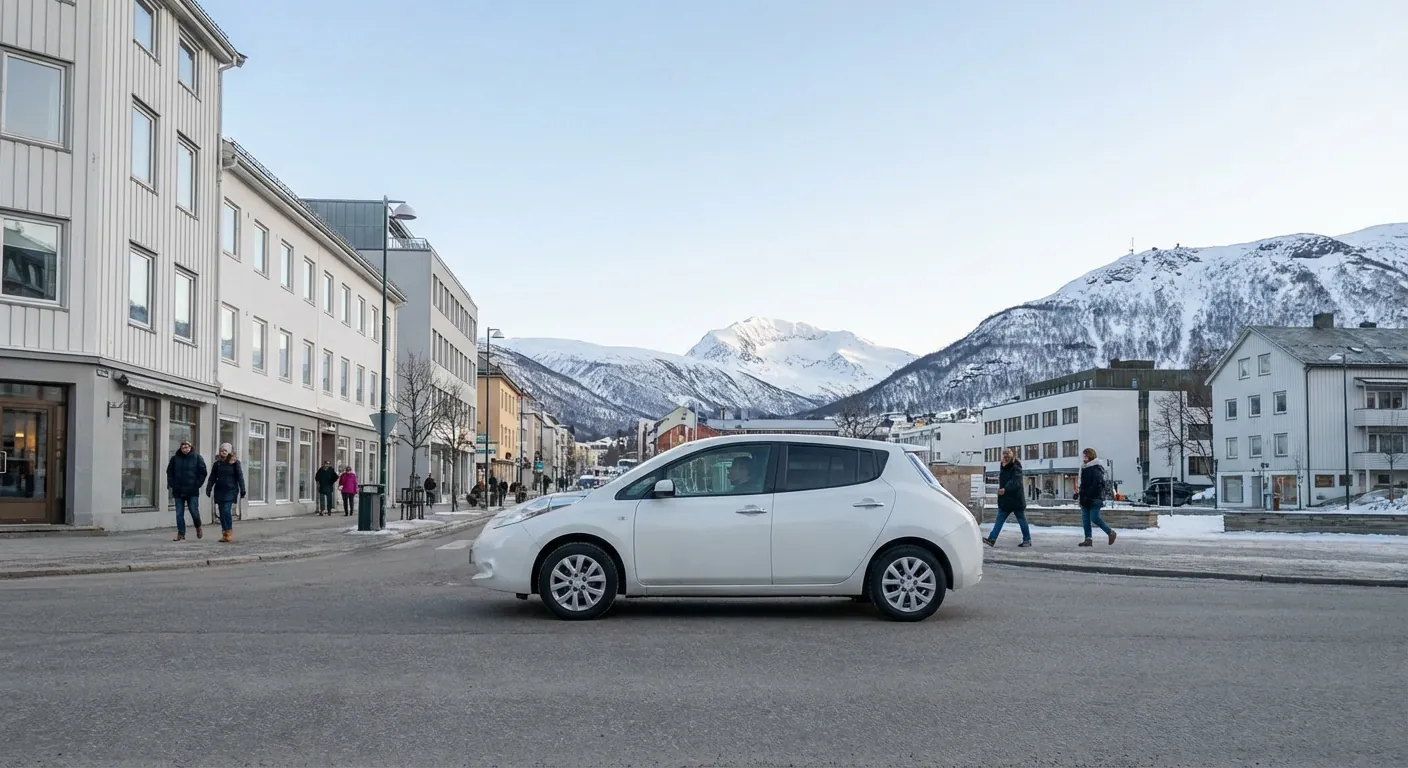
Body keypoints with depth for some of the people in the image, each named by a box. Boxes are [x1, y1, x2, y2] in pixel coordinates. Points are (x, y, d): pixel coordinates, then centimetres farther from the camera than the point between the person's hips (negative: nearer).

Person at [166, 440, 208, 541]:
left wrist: (198, 484, -7)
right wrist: (170, 484, 3)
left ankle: (198, 527, 24)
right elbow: (169, 472, 14)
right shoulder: (175, 458, 6)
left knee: (194, 511, -3)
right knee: (179, 514, 4)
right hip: (178, 491, 2)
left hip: (192, 491, -2)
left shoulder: (197, 458, 0)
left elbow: (203, 472, 1)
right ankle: (181, 534, 11)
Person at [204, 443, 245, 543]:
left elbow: (240, 477, -2)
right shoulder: (217, 463, 9)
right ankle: (224, 533, 11)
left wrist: (242, 490, -6)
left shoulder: (235, 463, -1)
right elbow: (212, 477, 11)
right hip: (219, 490, 4)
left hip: (230, 491, -4)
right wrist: (208, 489, 3)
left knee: (226, 510, -15)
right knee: (222, 512, 4)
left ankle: (229, 533, -4)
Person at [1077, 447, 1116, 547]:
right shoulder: (1084, 468, 18)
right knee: (1085, 520, 3)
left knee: (1094, 518, -12)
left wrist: (1087, 495, -23)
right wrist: (1079, 493, 14)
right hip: (1085, 499, 9)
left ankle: (1110, 532, 6)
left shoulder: (1096, 469, -10)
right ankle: (1088, 539, 5)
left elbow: (1097, 484, -19)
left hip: (1094, 499, -9)